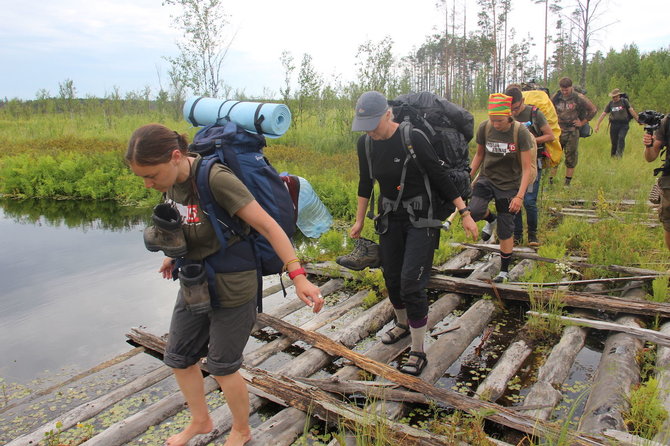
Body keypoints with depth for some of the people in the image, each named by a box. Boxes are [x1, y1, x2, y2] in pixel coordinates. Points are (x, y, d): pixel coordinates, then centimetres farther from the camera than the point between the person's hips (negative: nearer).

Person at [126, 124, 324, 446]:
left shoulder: (216, 179, -29)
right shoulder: (171, 179, -7)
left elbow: (266, 225, -28)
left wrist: (298, 277, -30)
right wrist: (175, 256, 25)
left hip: (231, 289, -7)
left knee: (221, 367, 10)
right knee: (178, 358, 19)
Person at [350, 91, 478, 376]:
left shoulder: (413, 138, -21)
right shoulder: (365, 144, -3)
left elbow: (440, 177, -14)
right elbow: (365, 184, 10)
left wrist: (465, 213, -13)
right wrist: (359, 220, 15)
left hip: (421, 218, -6)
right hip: (390, 218, 6)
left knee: (411, 282, -10)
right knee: (391, 278, 14)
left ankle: (418, 353, 7)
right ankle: (402, 324, 44)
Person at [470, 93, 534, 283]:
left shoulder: (521, 132, -18)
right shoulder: (484, 128, -9)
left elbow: (527, 168, -17)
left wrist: (520, 196, -25)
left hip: (509, 185, -3)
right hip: (486, 178, 3)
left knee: (505, 232, 2)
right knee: (474, 212, -25)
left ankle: (504, 270, 23)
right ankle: (491, 219, 13)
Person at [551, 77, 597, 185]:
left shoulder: (579, 98, -4)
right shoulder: (556, 97, 3)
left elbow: (593, 109, 4)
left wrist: (583, 122, 1)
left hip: (572, 133, -1)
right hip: (557, 131, 2)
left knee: (571, 158, 5)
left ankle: (567, 184, 13)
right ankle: (549, 182, 5)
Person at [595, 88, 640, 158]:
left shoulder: (624, 101, 1)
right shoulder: (610, 104, 7)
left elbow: (631, 110, 1)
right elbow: (603, 114, 7)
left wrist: (638, 120, -2)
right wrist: (597, 125, 3)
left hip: (623, 124, -2)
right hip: (614, 125, 3)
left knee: (621, 138, -22)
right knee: (614, 141, 4)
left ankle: (619, 154, -24)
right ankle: (613, 155, 16)